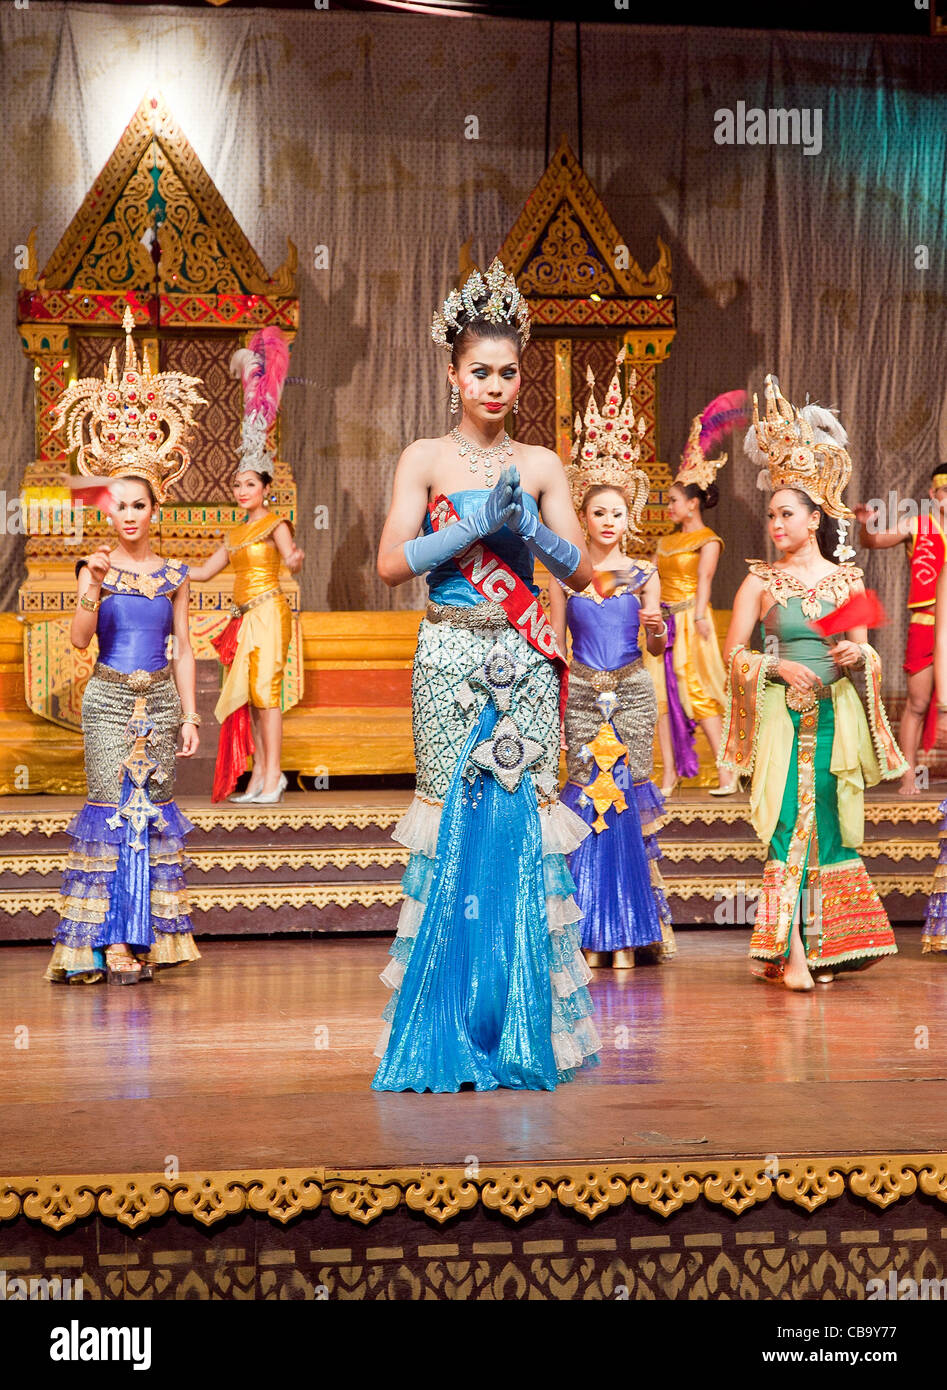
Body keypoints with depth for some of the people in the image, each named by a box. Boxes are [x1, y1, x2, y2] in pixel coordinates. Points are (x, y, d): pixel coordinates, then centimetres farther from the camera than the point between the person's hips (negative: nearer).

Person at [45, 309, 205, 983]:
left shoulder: (173, 574, 6)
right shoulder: (95, 566, 1)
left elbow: (183, 650, 8)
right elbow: (79, 639, -9)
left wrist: (190, 714, 3)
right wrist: (94, 588, -24)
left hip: (159, 700, 2)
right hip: (110, 700, -2)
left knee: (153, 810, 2)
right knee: (112, 808, -7)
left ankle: (150, 936, 7)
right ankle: (111, 943, -7)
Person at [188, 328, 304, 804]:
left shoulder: (275, 525, -4)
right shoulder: (236, 534, 19)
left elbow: (292, 560, -22)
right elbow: (203, 571, 24)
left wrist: (294, 557, -45)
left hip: (268, 611, -8)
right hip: (245, 615, 8)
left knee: (265, 689, -14)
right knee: (246, 693, 3)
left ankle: (273, 776, -16)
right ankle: (261, 773, 5)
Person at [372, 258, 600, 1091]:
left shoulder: (541, 465, 11)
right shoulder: (426, 459, 3)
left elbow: (582, 571, 5)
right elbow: (392, 563, -7)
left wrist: (528, 527, -12)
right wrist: (478, 524, -14)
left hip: (525, 662, 2)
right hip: (451, 659, -2)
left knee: (527, 819, -2)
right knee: (452, 818, -3)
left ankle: (526, 1030, 7)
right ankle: (450, 1031, 5)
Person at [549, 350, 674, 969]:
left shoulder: (643, 575, 4)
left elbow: (654, 645, -3)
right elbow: (556, 646, 9)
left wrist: (656, 630, -23)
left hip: (632, 692, 0)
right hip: (581, 694, 0)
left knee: (631, 796, -2)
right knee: (587, 797, -1)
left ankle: (632, 932, 5)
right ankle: (592, 933, 4)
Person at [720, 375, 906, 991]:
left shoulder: (846, 580, 8)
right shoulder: (760, 581, 4)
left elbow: (864, 649, 13)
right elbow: (734, 651, 3)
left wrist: (857, 655, -10)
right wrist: (778, 667, -12)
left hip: (835, 716, 2)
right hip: (781, 716, -2)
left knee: (829, 823, 2)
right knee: (790, 824, -10)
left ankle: (827, 945, 12)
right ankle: (791, 951, -12)